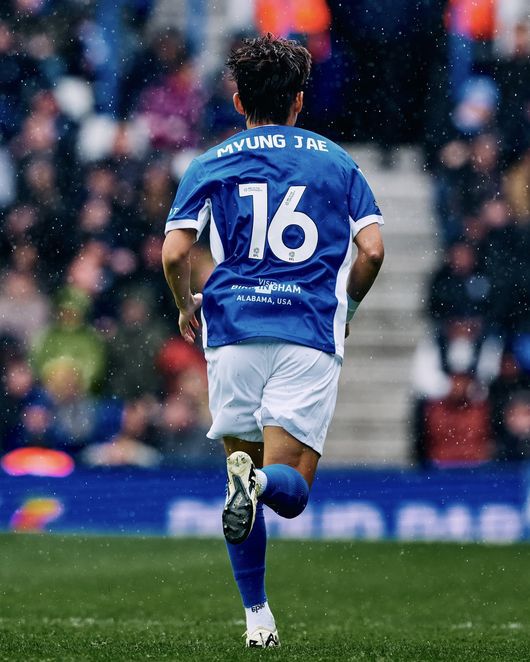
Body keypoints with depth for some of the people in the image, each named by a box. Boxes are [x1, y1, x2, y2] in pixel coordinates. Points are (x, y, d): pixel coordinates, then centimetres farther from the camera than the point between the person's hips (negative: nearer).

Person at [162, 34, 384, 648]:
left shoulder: (211, 165, 9)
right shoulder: (336, 161, 12)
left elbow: (174, 253, -2)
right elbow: (371, 249, 1)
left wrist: (186, 306, 18)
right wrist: (344, 305, 20)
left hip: (234, 329, 1)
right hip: (310, 334, -1)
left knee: (244, 472, 16)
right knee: (290, 488, -1)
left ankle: (257, 617, 6)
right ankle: (261, 481, -39)